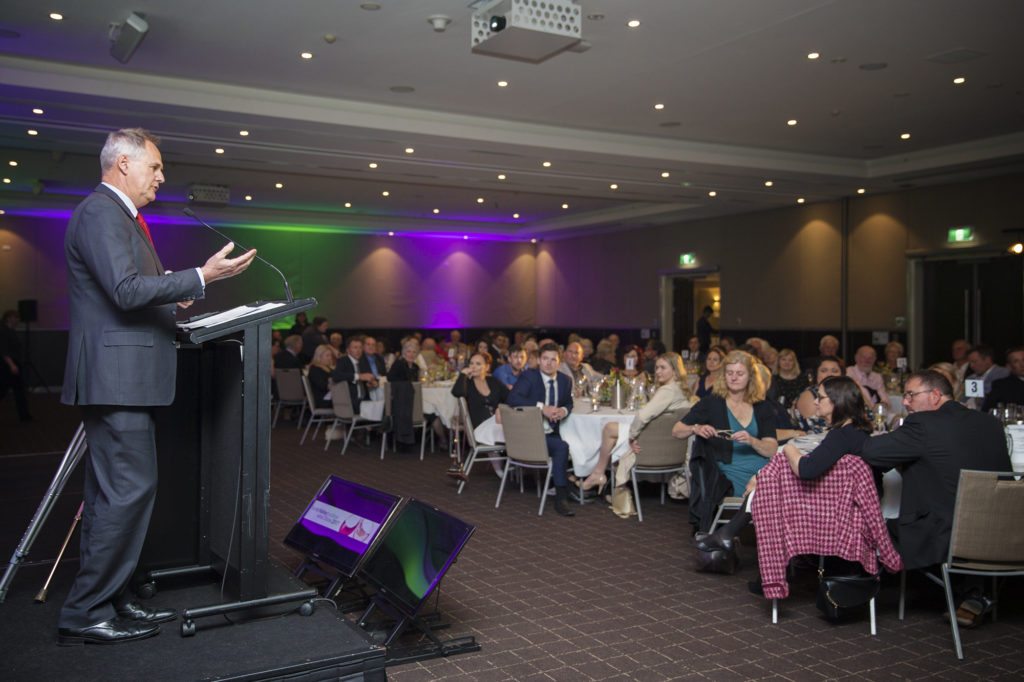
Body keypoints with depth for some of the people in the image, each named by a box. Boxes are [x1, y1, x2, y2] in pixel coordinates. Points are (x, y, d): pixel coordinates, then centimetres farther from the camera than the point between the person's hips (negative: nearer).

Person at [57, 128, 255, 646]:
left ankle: (109, 602, 23)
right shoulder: (100, 213, -11)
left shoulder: (117, 214, 22)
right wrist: (201, 277, -21)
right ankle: (85, 614, -2)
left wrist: (168, 299, 17)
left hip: (119, 378, 11)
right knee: (129, 488, -10)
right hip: (116, 375, -11)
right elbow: (125, 290, -22)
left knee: (109, 492, 14)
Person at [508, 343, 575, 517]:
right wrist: (542, 407, -28)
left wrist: (564, 410, -3)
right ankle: (561, 498, -18)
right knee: (562, 447, -28)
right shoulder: (529, 376, -7)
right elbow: (512, 398, -22)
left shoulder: (565, 381, 11)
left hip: (551, 433, 7)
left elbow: (569, 403, 24)